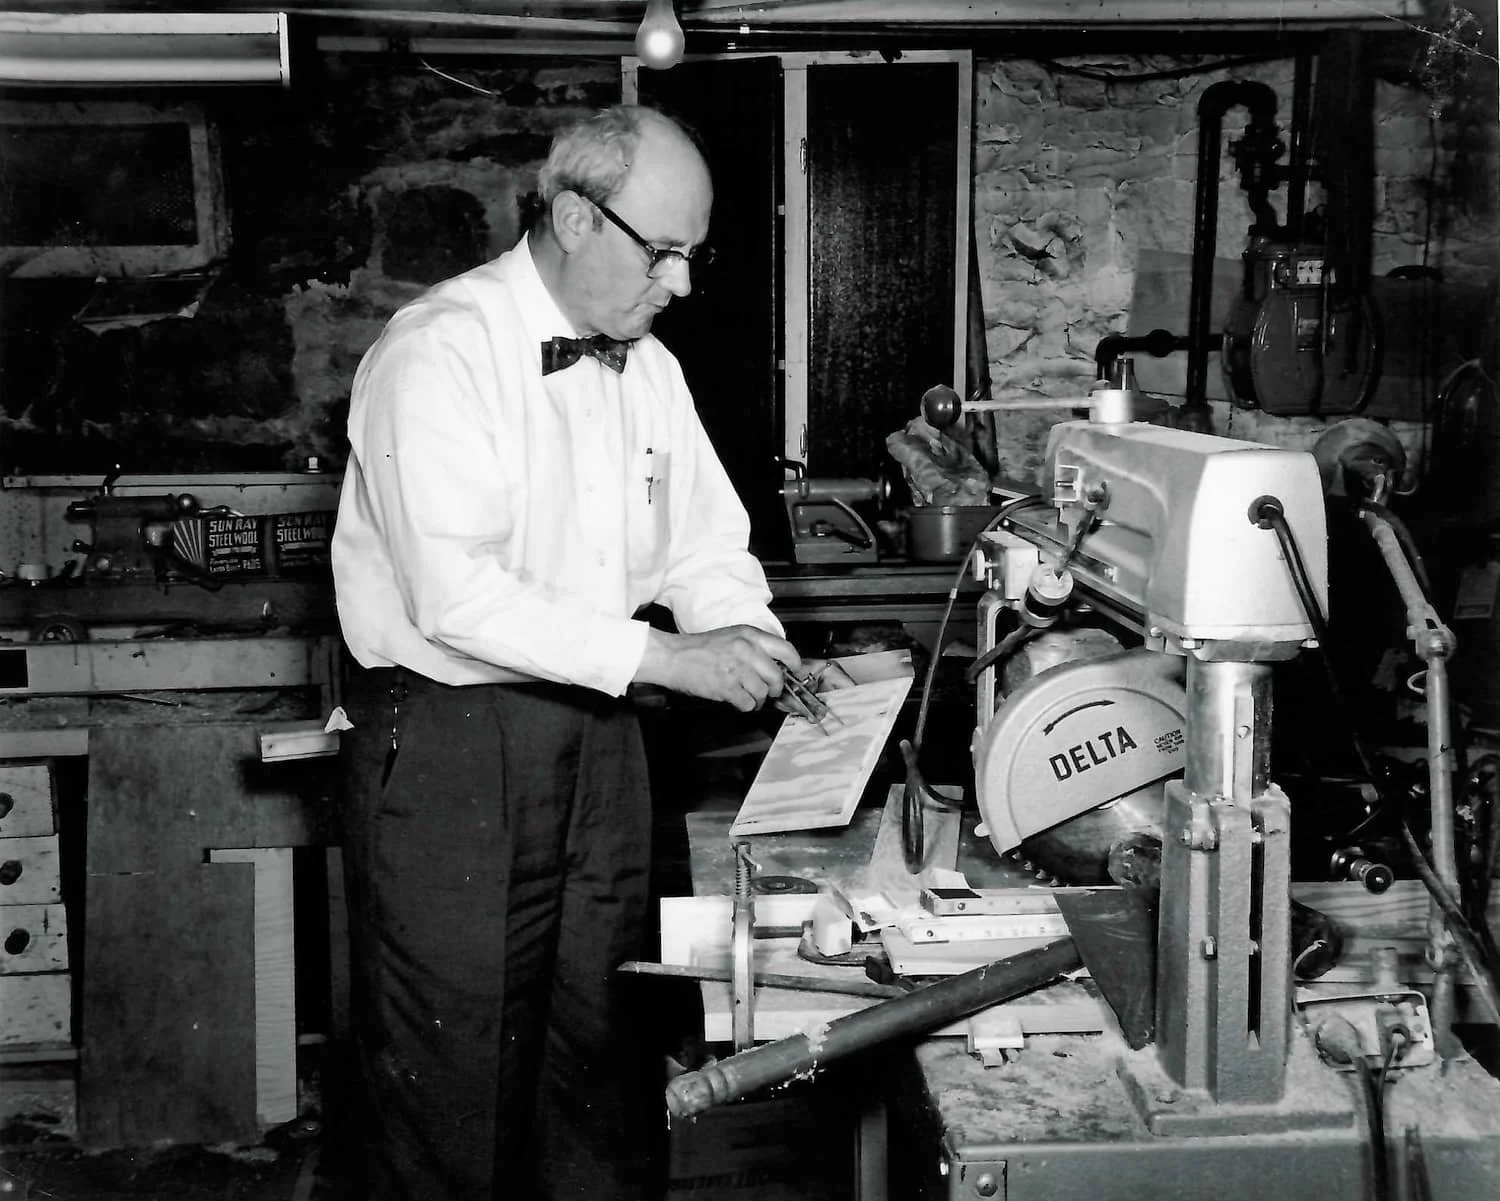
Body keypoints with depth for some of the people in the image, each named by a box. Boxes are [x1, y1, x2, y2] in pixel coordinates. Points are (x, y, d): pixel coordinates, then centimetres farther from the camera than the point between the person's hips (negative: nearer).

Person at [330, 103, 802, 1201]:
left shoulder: (648, 368, 8)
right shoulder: (438, 355, -16)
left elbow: (707, 545, 13)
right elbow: (457, 595, -25)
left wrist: (755, 647, -7)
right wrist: (669, 658, -25)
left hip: (597, 734, 7)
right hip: (448, 742, -7)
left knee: (598, 1041, 15)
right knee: (454, 1065, 3)